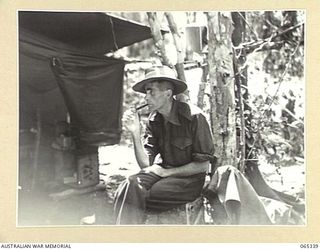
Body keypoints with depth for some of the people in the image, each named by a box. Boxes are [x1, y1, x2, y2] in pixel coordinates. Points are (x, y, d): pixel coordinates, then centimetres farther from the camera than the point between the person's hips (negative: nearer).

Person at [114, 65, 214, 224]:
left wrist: (166, 172, -11)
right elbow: (145, 164, -3)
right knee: (131, 184, -26)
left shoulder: (193, 117, -15)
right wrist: (135, 133, -15)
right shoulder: (153, 120, 2)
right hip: (164, 172, 5)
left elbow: (203, 165, -12)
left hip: (189, 178, -5)